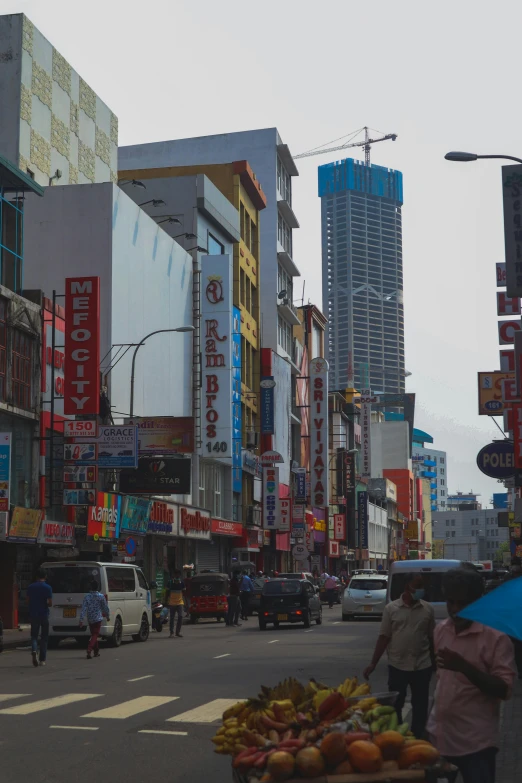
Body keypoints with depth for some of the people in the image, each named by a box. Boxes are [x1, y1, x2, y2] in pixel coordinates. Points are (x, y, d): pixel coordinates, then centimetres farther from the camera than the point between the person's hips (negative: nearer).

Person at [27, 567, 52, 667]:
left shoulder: (30, 587, 3)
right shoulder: (48, 588, -8)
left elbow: (28, 600, 6)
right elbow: (50, 603, -11)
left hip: (33, 614, 2)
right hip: (44, 614, -2)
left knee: (34, 635, 9)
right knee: (44, 637, 9)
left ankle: (34, 650, -21)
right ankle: (42, 659, 9)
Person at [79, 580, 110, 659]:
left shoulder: (87, 596, -4)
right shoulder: (101, 596, -8)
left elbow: (83, 608, -9)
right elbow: (105, 607, 0)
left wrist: (81, 619, -8)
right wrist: (108, 616, 16)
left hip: (90, 619, 3)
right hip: (98, 619, -3)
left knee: (93, 634, 17)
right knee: (95, 635, -2)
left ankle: (96, 651, 25)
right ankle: (89, 649, -24)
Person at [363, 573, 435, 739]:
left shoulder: (428, 609, 2)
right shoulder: (391, 608, -2)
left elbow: (431, 638, 8)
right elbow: (384, 637, -1)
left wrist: (435, 663, 9)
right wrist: (373, 664, -4)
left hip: (422, 666, 1)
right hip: (397, 666, -1)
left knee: (420, 707, 10)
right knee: (394, 705, 6)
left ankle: (417, 739, 22)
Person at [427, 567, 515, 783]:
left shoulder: (496, 637, -13)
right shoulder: (441, 630, 6)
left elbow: (504, 690, -16)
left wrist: (464, 667, -27)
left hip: (475, 741, -6)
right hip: (439, 734, 6)